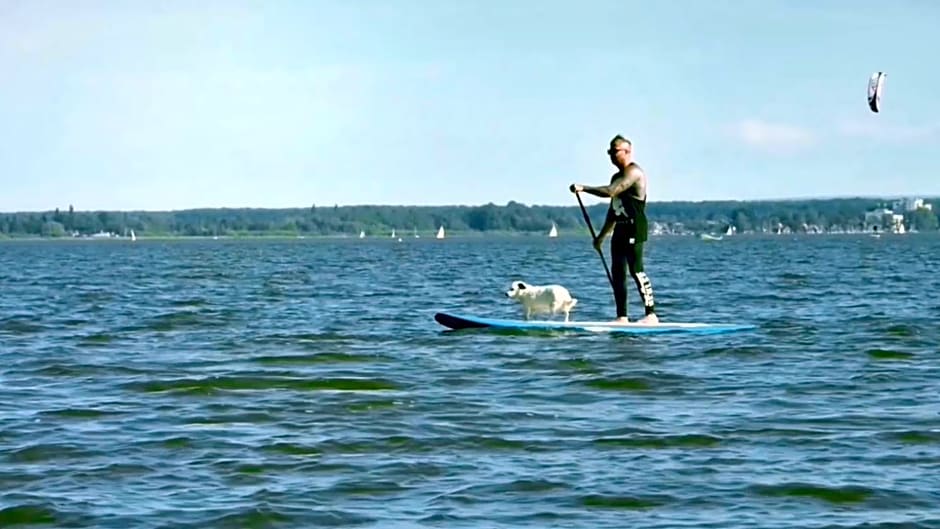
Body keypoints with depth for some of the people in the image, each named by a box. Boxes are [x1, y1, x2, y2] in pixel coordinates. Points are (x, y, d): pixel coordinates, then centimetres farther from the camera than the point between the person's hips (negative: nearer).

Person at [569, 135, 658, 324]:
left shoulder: (633, 172, -10)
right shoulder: (617, 177, 21)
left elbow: (610, 192, -24)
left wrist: (584, 188, -22)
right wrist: (602, 235, 26)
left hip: (635, 228, -10)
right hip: (621, 228, 10)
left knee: (636, 270, -14)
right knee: (618, 273, 6)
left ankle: (651, 314, -13)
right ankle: (622, 317, 9)